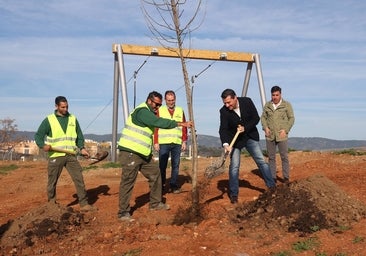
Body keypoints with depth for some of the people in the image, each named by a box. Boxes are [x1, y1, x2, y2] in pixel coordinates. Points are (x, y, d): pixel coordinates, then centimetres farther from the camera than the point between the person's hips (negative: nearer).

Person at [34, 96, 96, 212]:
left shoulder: (73, 119, 10)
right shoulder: (49, 120, 0)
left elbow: (79, 135, 17)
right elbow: (38, 135, 0)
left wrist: (82, 148, 2)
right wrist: (43, 145, -20)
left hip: (71, 155, 3)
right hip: (55, 156, -2)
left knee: (79, 178, -3)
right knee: (52, 182, 6)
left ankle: (84, 204, 3)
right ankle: (51, 204, 22)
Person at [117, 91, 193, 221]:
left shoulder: (149, 113, 16)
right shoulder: (142, 111, -16)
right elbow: (160, 122, -27)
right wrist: (181, 124, -25)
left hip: (143, 154, 10)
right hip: (130, 153, -10)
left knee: (155, 174, 13)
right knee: (128, 182, -4)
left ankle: (155, 203, 26)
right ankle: (123, 213, 4)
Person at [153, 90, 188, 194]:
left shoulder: (180, 111, 12)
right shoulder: (160, 110, 4)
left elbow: (184, 127, 11)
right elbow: (155, 127, 0)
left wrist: (184, 141, 4)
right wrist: (155, 142, -6)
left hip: (177, 143, 2)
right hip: (163, 143, -2)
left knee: (176, 165, 5)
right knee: (162, 165, 3)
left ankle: (174, 185, 14)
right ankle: (161, 185, 14)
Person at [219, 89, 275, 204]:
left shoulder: (247, 101, -16)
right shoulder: (224, 111, -19)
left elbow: (256, 118, -10)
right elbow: (223, 129, -22)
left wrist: (245, 128, -23)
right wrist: (225, 144, -38)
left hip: (250, 136, 1)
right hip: (235, 140, -1)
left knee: (261, 161, 4)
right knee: (234, 166, -6)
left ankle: (272, 186, 16)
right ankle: (233, 194, 3)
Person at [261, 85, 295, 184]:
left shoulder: (287, 105, 2)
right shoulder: (267, 105, 10)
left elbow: (291, 118, 2)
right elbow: (263, 117, 14)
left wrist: (285, 130, -9)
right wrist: (265, 127, -3)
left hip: (282, 136, -3)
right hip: (270, 136, 3)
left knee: (284, 157, -1)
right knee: (271, 157, 7)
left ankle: (286, 177, 9)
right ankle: (273, 178, 15)